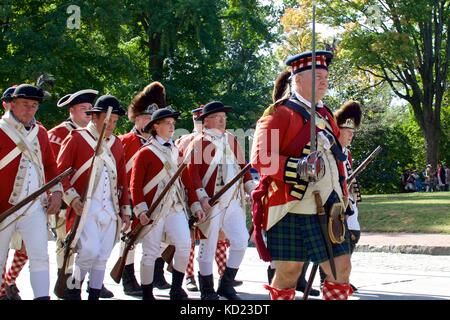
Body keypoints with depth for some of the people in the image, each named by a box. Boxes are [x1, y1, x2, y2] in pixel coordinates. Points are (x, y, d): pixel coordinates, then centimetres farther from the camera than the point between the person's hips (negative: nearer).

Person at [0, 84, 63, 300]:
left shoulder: (40, 132, 10)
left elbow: (50, 164, 18)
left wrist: (56, 191, 4)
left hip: (35, 207, 4)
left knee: (40, 256, -5)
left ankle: (42, 297, -7)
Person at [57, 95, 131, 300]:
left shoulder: (116, 144, 14)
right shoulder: (76, 139, -2)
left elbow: (122, 180, 18)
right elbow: (60, 172, -5)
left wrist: (125, 210, 14)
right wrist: (72, 198, -16)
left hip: (110, 211, 6)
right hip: (85, 208, -5)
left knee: (102, 257, 5)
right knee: (90, 251, -17)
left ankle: (94, 295, 12)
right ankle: (73, 291, 1)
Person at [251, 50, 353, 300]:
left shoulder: (326, 115, 17)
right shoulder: (280, 113, -5)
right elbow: (259, 157, -16)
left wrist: (343, 197, 23)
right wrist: (296, 168, -29)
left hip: (327, 210, 6)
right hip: (291, 210, -6)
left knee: (341, 269, 2)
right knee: (288, 272, 0)